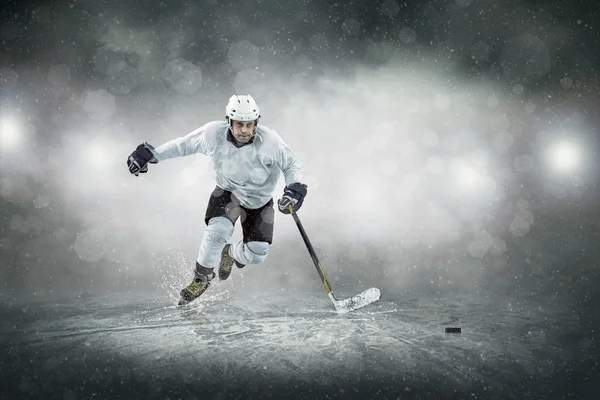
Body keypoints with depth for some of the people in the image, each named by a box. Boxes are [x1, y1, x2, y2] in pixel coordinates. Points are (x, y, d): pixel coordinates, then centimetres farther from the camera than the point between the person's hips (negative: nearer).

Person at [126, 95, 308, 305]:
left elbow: (291, 165, -12)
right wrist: (151, 154, -8)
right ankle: (202, 278, -1)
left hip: (261, 201, 0)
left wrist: (294, 189, -29)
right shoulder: (214, 134, -24)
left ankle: (231, 253, 30)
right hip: (228, 192, 0)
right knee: (218, 230, -28)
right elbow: (184, 145, -7)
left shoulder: (270, 140, -28)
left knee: (257, 254, -9)